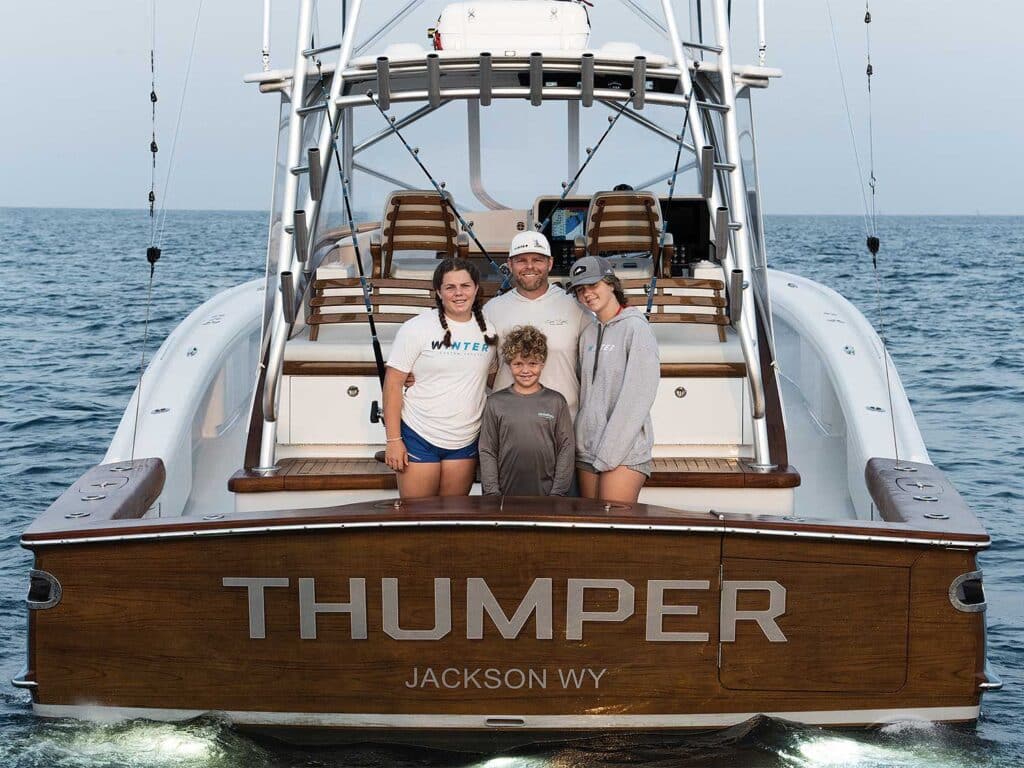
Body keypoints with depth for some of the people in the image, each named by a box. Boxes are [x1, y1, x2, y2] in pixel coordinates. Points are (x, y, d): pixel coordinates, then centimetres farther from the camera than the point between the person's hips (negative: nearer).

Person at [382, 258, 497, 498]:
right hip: (418, 437, -3)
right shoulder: (416, 328, -7)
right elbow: (393, 383, -7)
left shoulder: (489, 330, 5)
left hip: (465, 441, 3)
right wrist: (393, 440, -11)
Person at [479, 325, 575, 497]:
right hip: (506, 493, 0)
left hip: (546, 496, 0)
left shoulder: (556, 402, 4)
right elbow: (487, 452, 3)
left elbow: (566, 449, 2)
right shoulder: (495, 403, 4)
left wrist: (557, 493, -4)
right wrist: (492, 493, -4)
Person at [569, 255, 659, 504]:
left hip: (624, 453, -7)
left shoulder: (635, 328, -6)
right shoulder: (589, 333, 16)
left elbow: (638, 398, -12)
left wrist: (608, 453, -14)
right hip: (587, 451, 7)